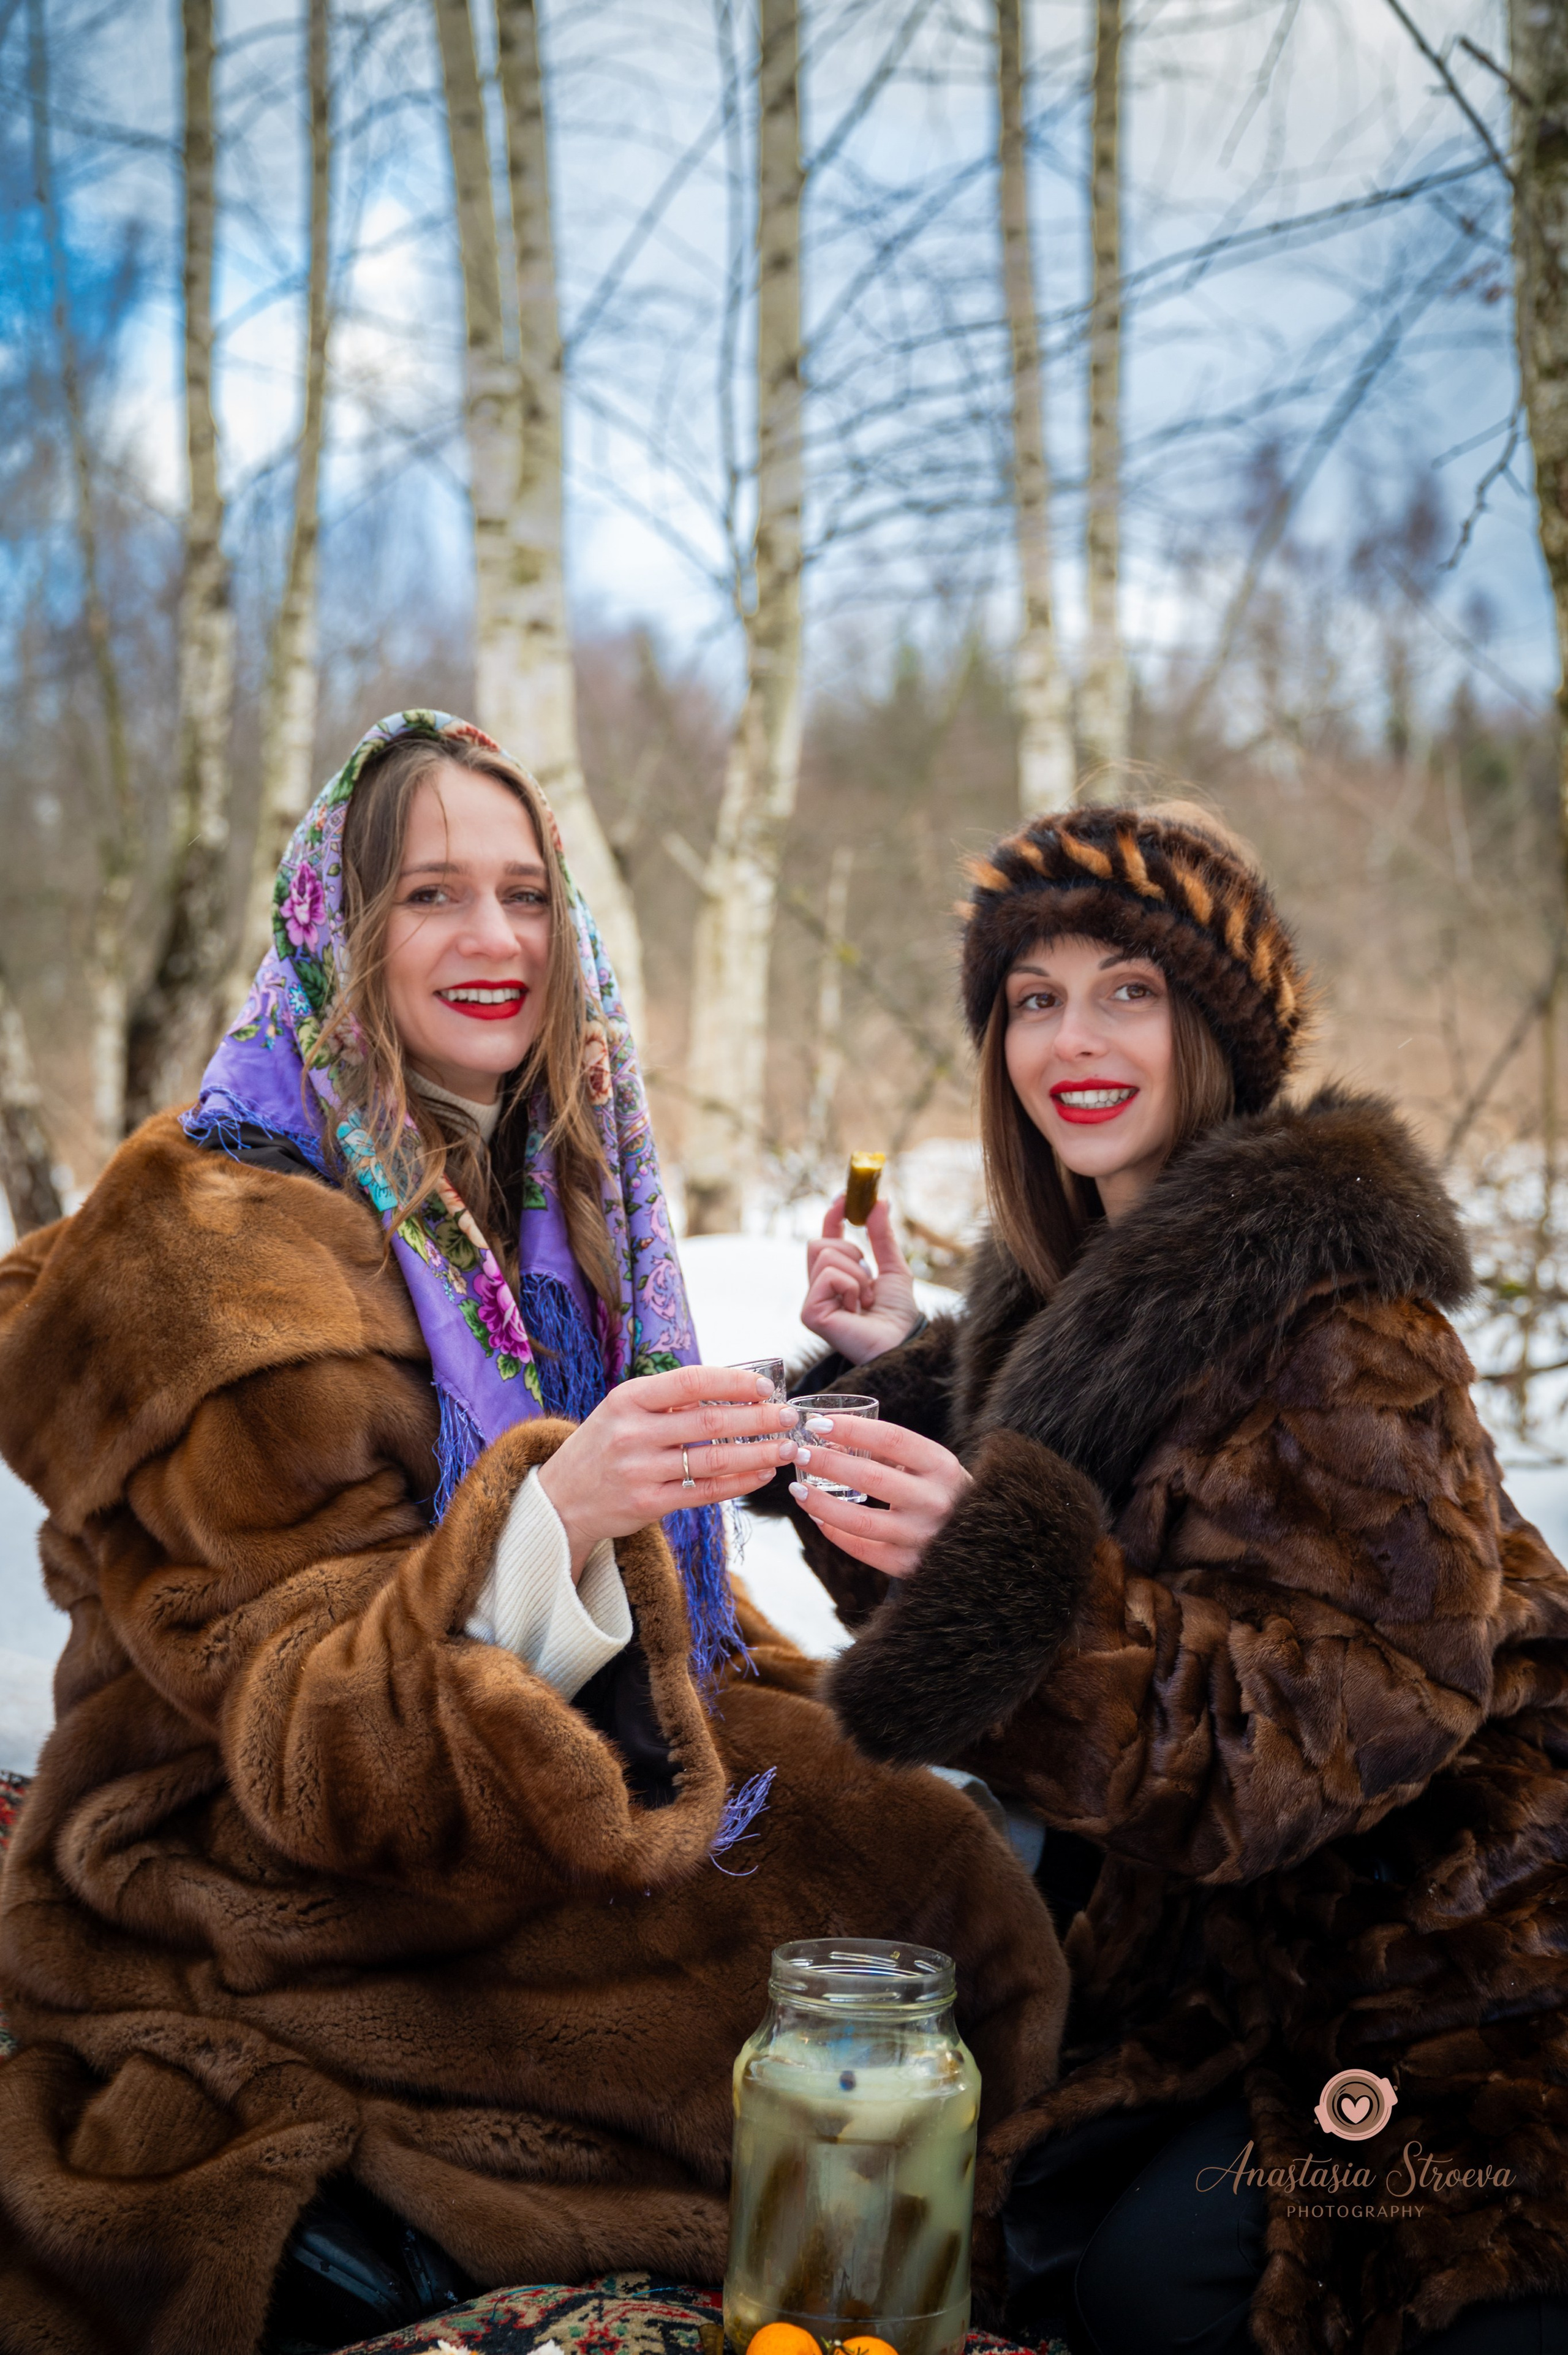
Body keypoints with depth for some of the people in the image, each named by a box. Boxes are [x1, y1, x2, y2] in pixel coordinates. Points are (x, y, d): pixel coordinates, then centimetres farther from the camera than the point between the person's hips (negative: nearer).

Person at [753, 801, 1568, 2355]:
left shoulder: (1334, 1310, -21)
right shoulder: (1087, 1286, 5)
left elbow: (1344, 1712, -29)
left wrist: (1005, 1578, -41)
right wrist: (904, 1373, 1)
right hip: (1251, 1940, 8)